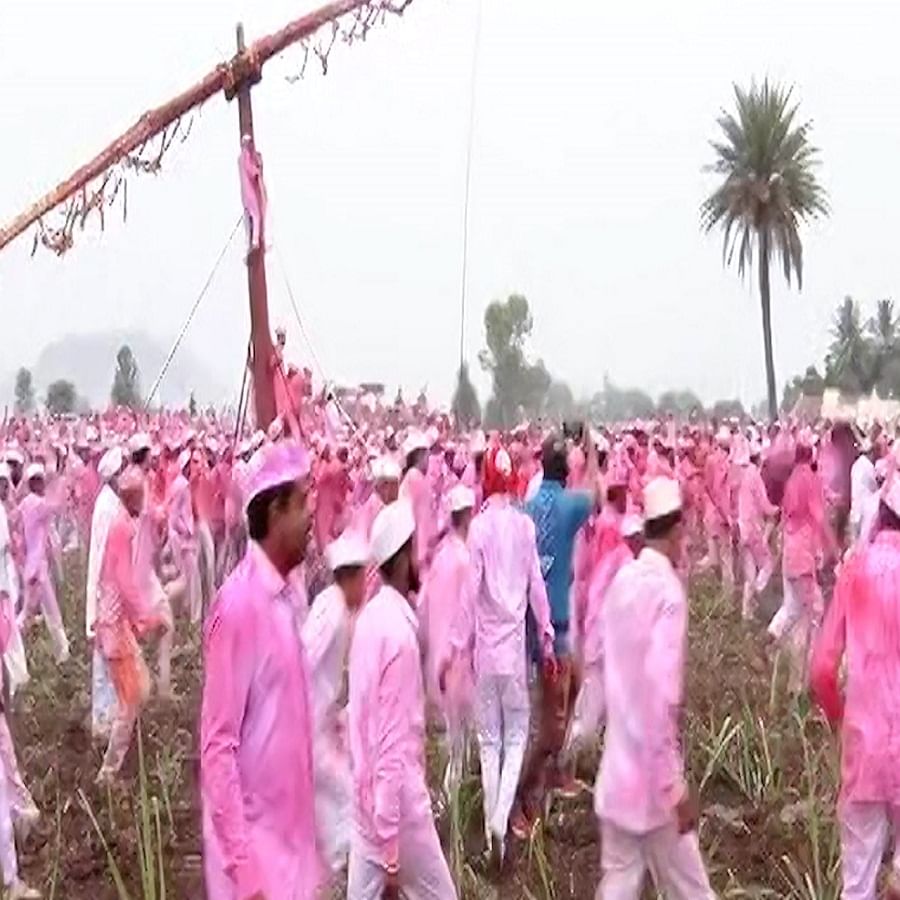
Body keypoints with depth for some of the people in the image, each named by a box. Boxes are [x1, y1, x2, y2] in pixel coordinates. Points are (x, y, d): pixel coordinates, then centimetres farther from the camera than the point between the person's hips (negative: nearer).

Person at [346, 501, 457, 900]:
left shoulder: (371, 616, 6)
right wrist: (391, 852, -21)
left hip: (366, 798, 8)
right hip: (398, 802, -8)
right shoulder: (399, 631, -21)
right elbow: (392, 744, -23)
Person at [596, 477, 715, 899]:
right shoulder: (668, 591, -18)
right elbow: (662, 695, -23)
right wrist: (675, 786, -19)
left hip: (616, 770, 6)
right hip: (652, 777, -6)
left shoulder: (621, 580, 3)